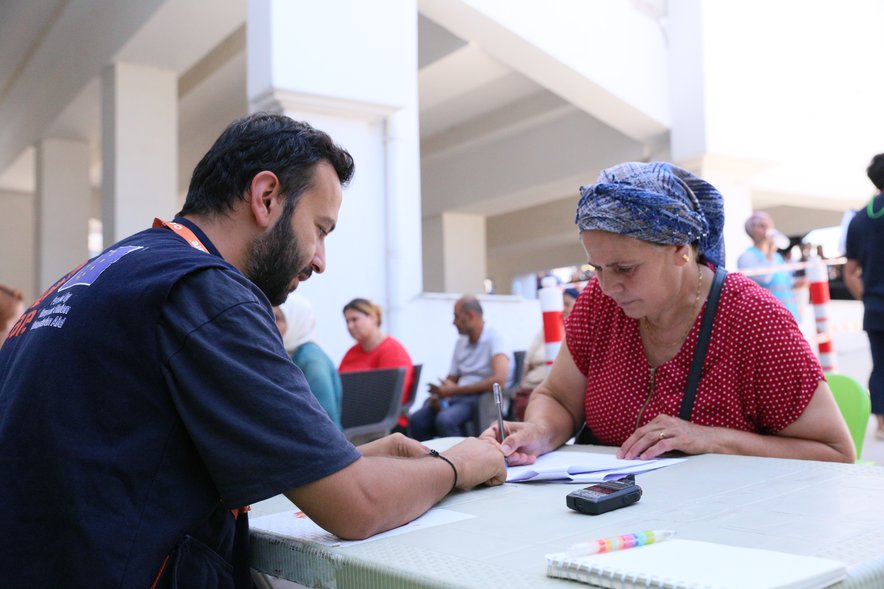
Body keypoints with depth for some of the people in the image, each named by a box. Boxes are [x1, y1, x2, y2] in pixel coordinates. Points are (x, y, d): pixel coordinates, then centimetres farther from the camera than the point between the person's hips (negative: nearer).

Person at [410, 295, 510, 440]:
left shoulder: (493, 338, -6)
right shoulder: (461, 342, 17)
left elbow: (499, 380, -21)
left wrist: (455, 390, -16)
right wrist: (439, 393, -5)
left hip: (482, 398, -7)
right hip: (457, 397, 7)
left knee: (445, 420, -32)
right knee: (417, 419, -18)